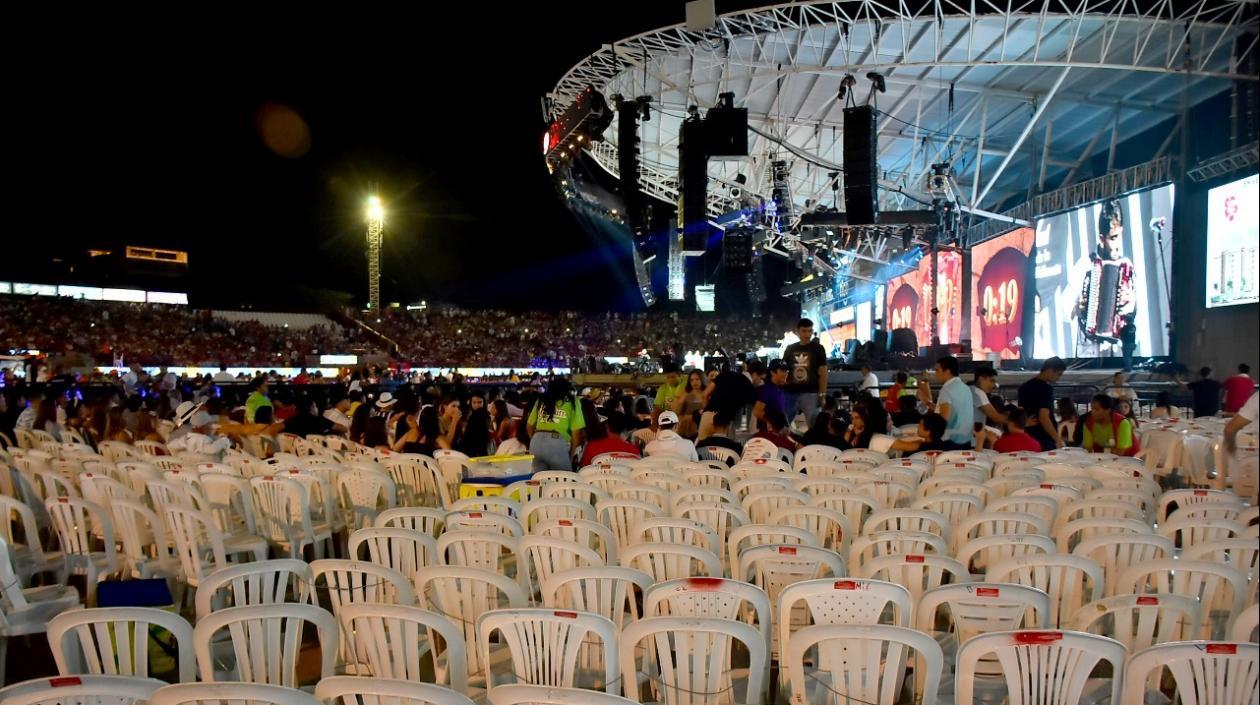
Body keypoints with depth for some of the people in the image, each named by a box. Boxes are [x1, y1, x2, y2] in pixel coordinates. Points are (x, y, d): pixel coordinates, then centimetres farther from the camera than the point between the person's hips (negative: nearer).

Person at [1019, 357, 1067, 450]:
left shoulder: (1024, 387, 11)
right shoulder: (1046, 388, -14)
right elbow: (1044, 418, -21)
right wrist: (1058, 440, -18)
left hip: (1027, 438, 8)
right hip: (1044, 440, -8)